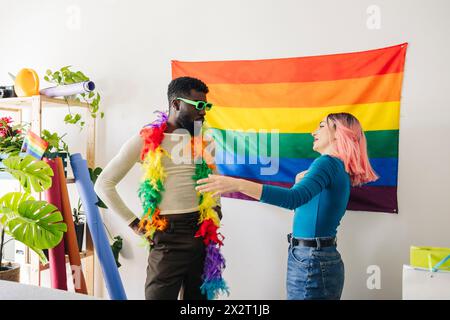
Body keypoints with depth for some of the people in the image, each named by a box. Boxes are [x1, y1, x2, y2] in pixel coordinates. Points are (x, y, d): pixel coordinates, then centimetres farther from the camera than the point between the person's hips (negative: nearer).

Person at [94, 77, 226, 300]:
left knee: (198, 295, 16)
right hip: (168, 235, -5)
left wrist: (215, 207, 10)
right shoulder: (145, 140, -7)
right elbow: (103, 184, -5)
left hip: (202, 232, 5)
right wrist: (134, 223, -7)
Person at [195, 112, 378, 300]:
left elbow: (294, 198, -34)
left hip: (311, 262, -10)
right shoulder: (341, 169, 14)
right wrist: (302, 182, 7)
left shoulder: (328, 162, -16)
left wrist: (238, 184, -39)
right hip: (322, 259, 10)